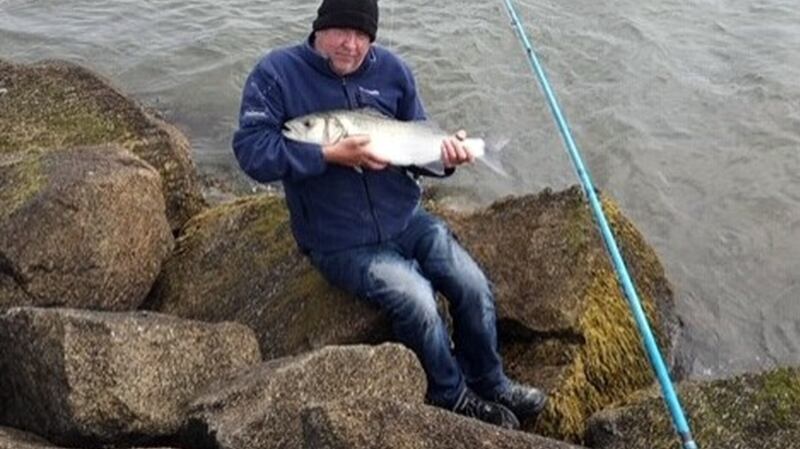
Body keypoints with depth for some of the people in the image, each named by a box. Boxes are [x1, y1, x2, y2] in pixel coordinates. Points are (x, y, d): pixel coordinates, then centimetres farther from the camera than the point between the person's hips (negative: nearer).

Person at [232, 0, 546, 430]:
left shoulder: (391, 69, 0)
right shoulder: (277, 72, -12)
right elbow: (251, 151, -20)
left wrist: (445, 153, -16)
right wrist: (331, 155, -27)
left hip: (406, 219, 5)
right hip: (340, 242, -5)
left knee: (474, 286, -5)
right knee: (416, 301, -23)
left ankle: (490, 384, 22)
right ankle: (452, 397, 6)